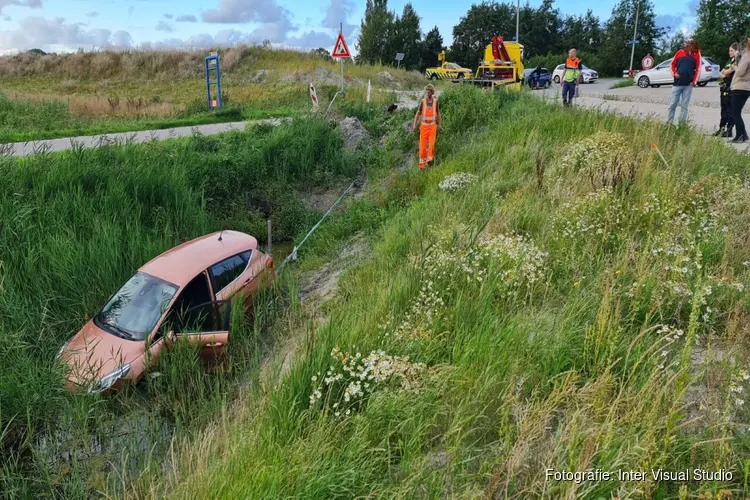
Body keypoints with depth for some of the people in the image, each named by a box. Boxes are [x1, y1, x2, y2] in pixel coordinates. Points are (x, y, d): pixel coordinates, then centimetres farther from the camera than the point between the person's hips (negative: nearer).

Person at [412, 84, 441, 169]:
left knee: (431, 143, -8)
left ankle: (430, 158, 13)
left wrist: (439, 124, 14)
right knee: (422, 144, 0)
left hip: (432, 126, 1)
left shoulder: (435, 101, 0)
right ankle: (422, 162, 12)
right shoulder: (423, 101, -6)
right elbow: (417, 114, -2)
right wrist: (414, 125, -9)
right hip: (424, 126, -1)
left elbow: (438, 113, 12)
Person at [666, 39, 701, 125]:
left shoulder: (697, 54, 2)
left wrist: (694, 81, -4)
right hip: (677, 83, 0)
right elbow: (673, 64, 11)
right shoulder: (680, 52, 3)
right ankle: (668, 123, 7)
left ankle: (682, 124, 8)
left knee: (684, 106, 4)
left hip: (688, 84, 0)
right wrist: (674, 73, -5)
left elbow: (698, 69, 3)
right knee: (672, 104, 1)